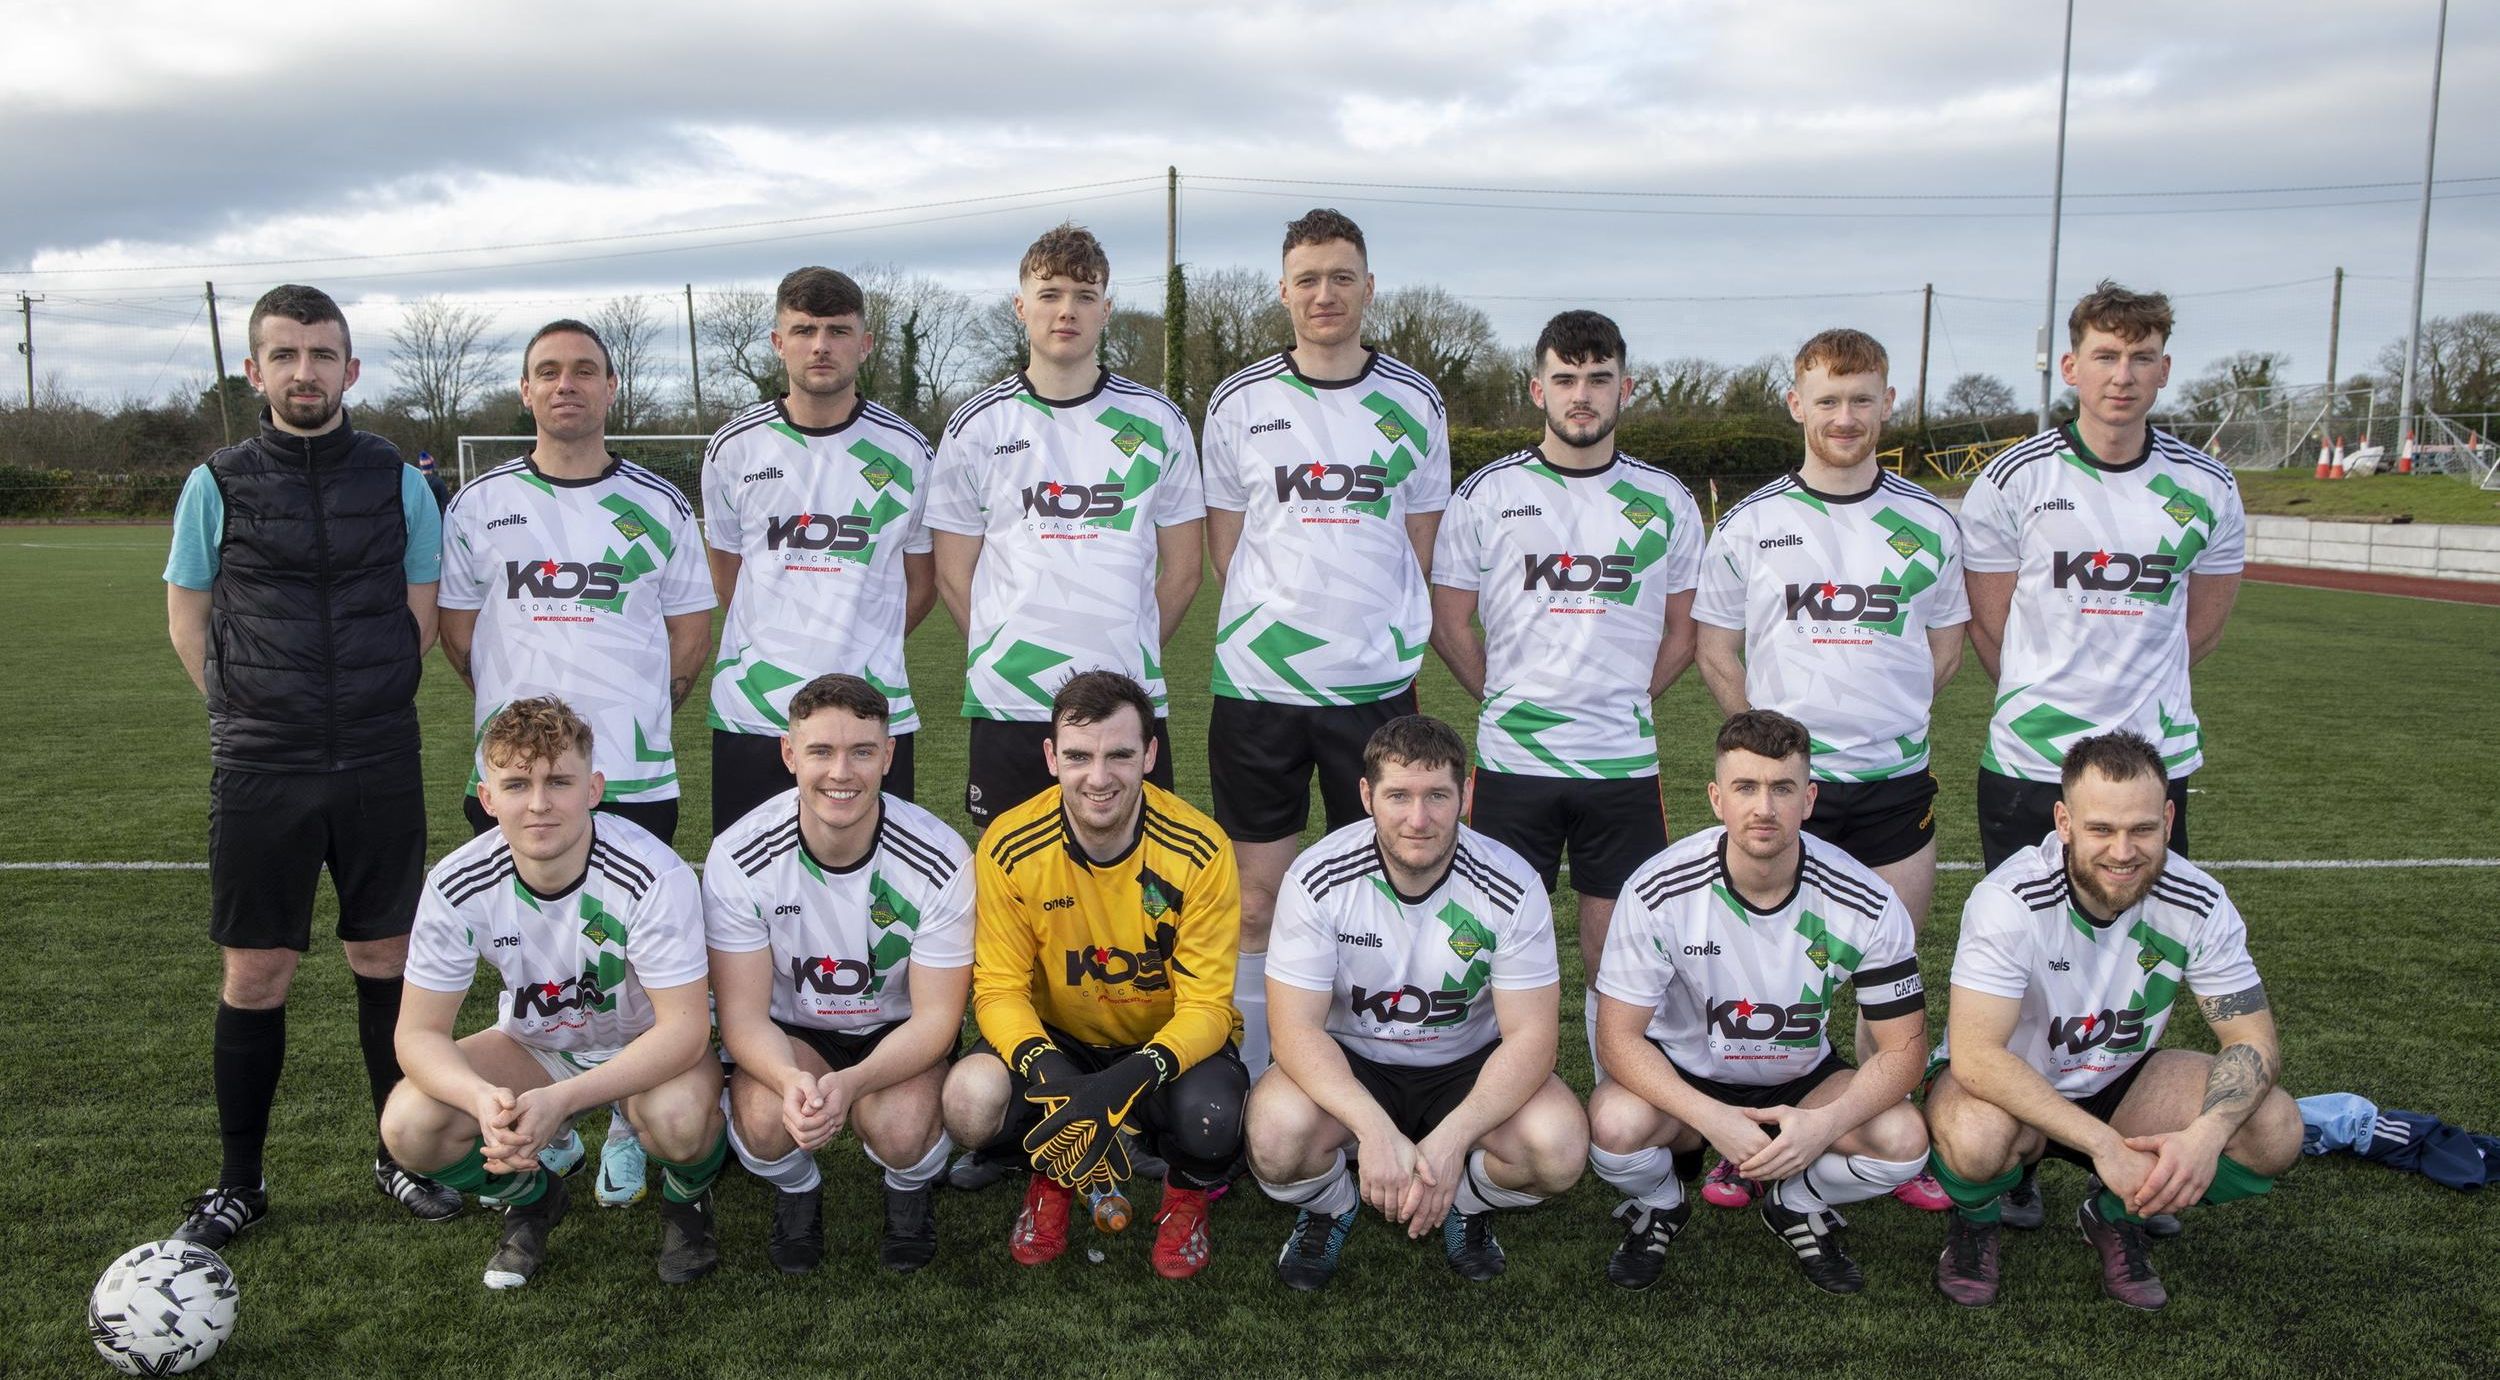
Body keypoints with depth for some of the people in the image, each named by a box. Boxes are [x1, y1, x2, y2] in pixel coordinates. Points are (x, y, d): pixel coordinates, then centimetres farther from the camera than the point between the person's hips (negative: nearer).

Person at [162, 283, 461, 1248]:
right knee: (254, 976, 4)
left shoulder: (398, 481, 3)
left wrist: (371, 708, 6)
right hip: (259, 771, -1)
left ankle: (400, 1154, 24)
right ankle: (239, 1183, 19)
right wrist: (256, 721, 5)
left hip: (380, 766, 1)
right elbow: (187, 621, 9)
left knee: (386, 960, 9)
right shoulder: (217, 485, 1)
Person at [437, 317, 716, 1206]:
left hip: (636, 777, -1)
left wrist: (633, 716, 7)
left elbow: (691, 634, 9)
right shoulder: (480, 504, 6)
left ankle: (630, 1130, 17)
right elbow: (457, 632, 13)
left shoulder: (658, 506, 5)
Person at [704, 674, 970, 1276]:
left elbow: (936, 1016, -17)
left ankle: (910, 1193, 9)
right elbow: (744, 1014, -16)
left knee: (900, 1131, -30)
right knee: (766, 1120, -30)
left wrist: (850, 1083, -36)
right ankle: (797, 1192, 8)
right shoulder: (739, 858, -20)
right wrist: (793, 1081, -40)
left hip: (899, 1032, -1)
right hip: (789, 1033, 1)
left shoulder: (940, 860, -23)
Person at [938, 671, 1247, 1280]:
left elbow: (1206, 1005, -18)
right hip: (1057, 1043, 2)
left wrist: (1131, 1078, -38)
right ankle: (1051, 1181, 9)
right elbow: (999, 990, -12)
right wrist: (1047, 1072, -34)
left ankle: (1188, 1193, 7)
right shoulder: (1009, 847, -17)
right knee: (971, 1101, -29)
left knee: (1210, 1119, -35)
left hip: (1171, 1043, -1)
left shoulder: (1199, 851, -21)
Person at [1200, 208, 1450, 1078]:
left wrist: (1384, 635, 5)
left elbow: (1421, 547, 11)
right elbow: (1225, 543, 10)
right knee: (1256, 897, 5)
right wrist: (1273, 625, 2)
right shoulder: (1239, 403, 5)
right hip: (1256, 681, 0)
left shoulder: (1412, 403, 6)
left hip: (1377, 681, 0)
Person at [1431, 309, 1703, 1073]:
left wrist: (1624, 698, 7)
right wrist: (1506, 696, 4)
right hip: (1512, 759, -1)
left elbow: (1683, 631, 14)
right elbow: (1449, 623, 7)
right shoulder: (1485, 495, 2)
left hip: (1624, 760, 1)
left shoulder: (1665, 501, 6)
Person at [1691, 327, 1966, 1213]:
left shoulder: (1929, 524, 6)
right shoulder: (1750, 523, 3)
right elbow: (1713, 645, 9)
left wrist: (1888, 715, 5)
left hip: (1895, 782, 1)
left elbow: (1946, 642, 16)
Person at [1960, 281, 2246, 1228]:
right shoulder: (2011, 483, -5)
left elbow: (2201, 626, 15)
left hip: (2157, 763, 2)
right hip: (2027, 767, -2)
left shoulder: (2205, 490, 2)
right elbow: (1988, 624, 4)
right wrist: (2047, 703, 8)